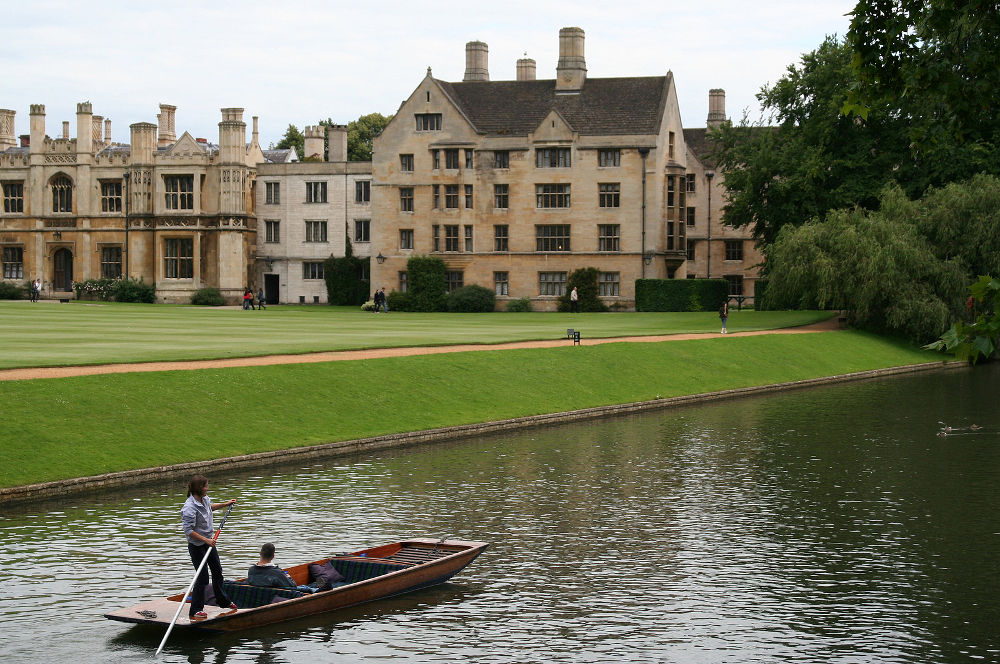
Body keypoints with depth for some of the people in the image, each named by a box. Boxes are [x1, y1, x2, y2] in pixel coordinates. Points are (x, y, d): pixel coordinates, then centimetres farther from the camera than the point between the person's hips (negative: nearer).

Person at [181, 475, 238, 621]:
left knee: (217, 571, 21)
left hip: (209, 542, 9)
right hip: (197, 547, -9)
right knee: (202, 578, -6)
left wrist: (225, 504, 31)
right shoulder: (190, 507, -28)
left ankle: (222, 600, 41)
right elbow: (188, 531, -28)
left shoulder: (204, 499, 0)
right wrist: (206, 540, -28)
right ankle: (195, 611, 3)